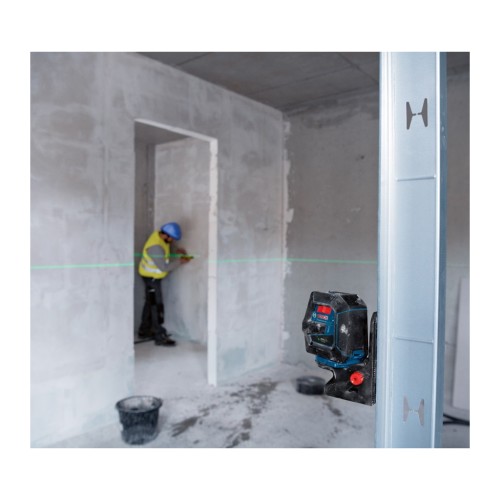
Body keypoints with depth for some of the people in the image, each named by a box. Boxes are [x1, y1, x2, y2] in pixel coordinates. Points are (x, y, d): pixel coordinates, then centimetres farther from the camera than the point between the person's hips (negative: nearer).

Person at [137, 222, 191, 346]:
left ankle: (145, 330, 33)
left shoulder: (159, 235, -6)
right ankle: (160, 337, 0)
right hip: (151, 277, -10)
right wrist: (180, 261, -20)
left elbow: (164, 250, 12)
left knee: (150, 303, 19)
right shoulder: (155, 247, -33)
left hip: (154, 276, 10)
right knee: (157, 306, -6)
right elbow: (164, 267, -27)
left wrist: (175, 251, -4)